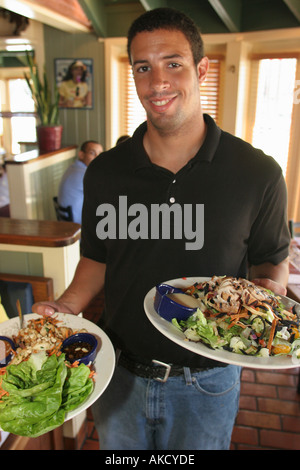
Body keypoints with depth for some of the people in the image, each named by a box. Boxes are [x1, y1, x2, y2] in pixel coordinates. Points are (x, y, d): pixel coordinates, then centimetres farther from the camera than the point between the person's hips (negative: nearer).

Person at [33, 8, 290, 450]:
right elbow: (97, 257, 3)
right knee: (117, 447, 27)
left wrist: (269, 290, -20)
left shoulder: (258, 174, -13)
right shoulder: (104, 172, -7)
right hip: (119, 374, 3)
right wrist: (67, 306, -13)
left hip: (206, 382, -1)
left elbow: (272, 260, 0)